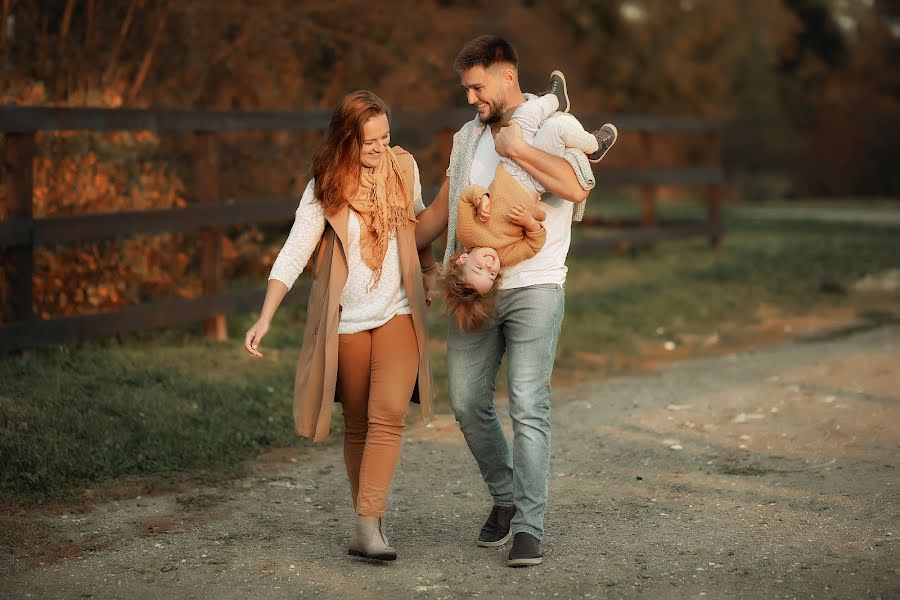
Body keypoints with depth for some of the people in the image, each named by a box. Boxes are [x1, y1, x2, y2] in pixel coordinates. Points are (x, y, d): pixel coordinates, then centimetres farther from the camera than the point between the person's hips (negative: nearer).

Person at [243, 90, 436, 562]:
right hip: (347, 320, -1)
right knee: (358, 425, 7)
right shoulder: (325, 189, -8)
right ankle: (369, 519, 20)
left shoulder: (403, 168, 0)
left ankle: (367, 527, -17)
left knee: (388, 416, -15)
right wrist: (265, 318, -22)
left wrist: (429, 272, 26)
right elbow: (292, 255, -12)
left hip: (398, 314, 1)